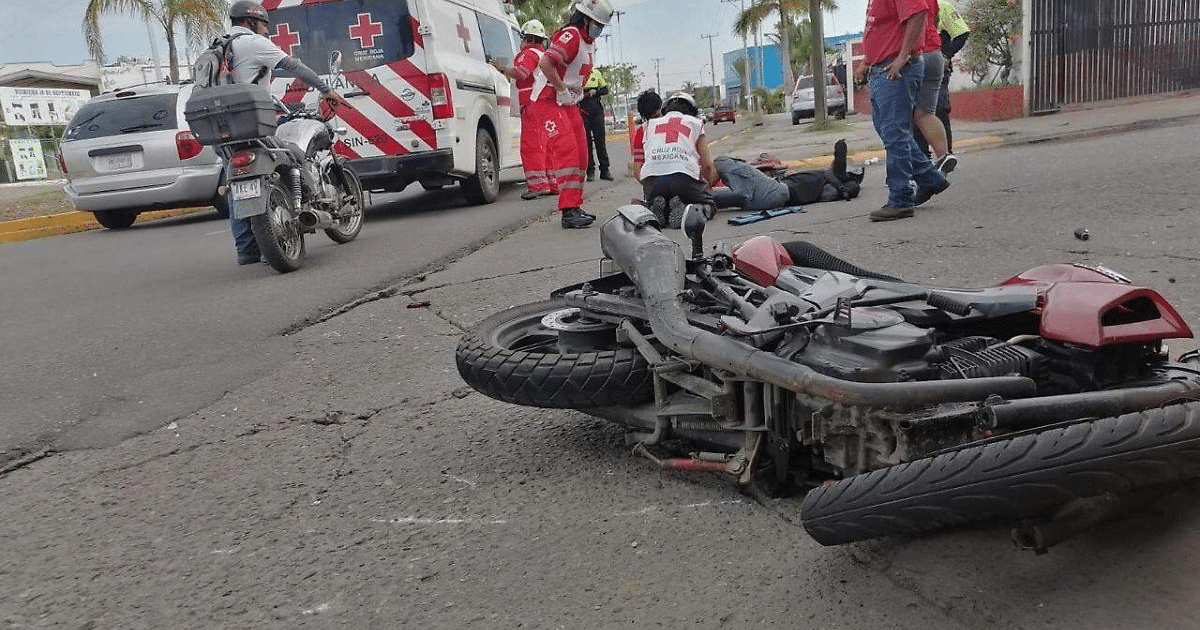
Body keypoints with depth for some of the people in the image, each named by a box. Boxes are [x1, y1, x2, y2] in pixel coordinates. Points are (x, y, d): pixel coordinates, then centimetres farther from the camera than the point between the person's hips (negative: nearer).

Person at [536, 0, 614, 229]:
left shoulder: (589, 42, 14)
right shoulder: (571, 35, -17)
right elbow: (545, 63, -28)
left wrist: (577, 92, 11)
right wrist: (563, 90, -21)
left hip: (568, 102, 10)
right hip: (550, 101, -10)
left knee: (580, 154, 9)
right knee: (566, 151, -18)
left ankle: (575, 206, 18)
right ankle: (569, 212, -21)